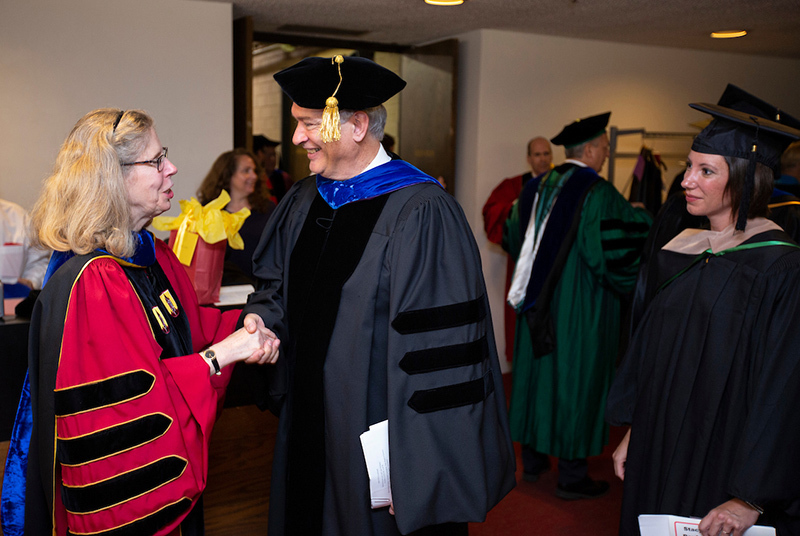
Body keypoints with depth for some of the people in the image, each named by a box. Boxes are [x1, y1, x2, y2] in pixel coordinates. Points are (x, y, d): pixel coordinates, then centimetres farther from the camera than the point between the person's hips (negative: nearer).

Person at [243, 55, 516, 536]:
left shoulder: (421, 213, -21)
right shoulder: (304, 201, 5)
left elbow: (438, 355, -22)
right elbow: (278, 287, 16)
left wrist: (412, 466, -21)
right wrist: (261, 321, -6)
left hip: (374, 441, -7)